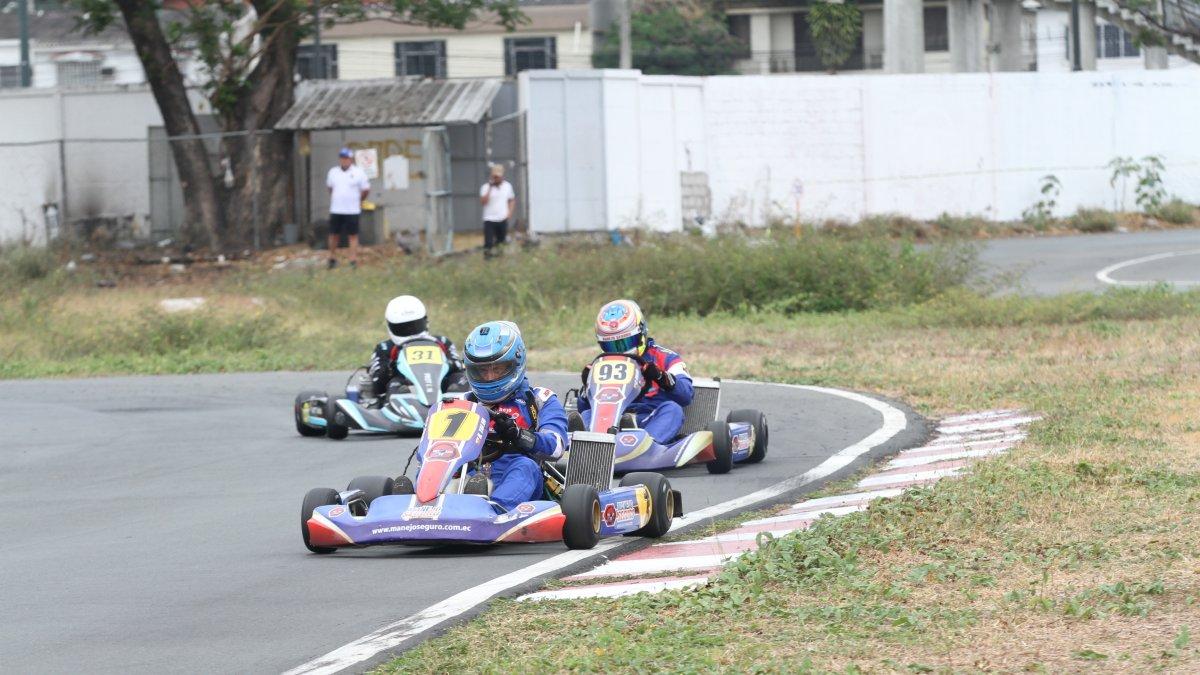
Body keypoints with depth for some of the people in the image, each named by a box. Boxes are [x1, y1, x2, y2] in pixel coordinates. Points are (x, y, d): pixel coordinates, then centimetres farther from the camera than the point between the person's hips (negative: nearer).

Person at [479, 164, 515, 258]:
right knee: (488, 243, -8)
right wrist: (490, 188, -19)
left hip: (502, 219, 3)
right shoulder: (486, 187, -5)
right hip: (489, 219, -3)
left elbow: (512, 200, 15)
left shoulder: (507, 186, 5)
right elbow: (483, 201, -17)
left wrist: (510, 212, 0)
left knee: (501, 241, 10)